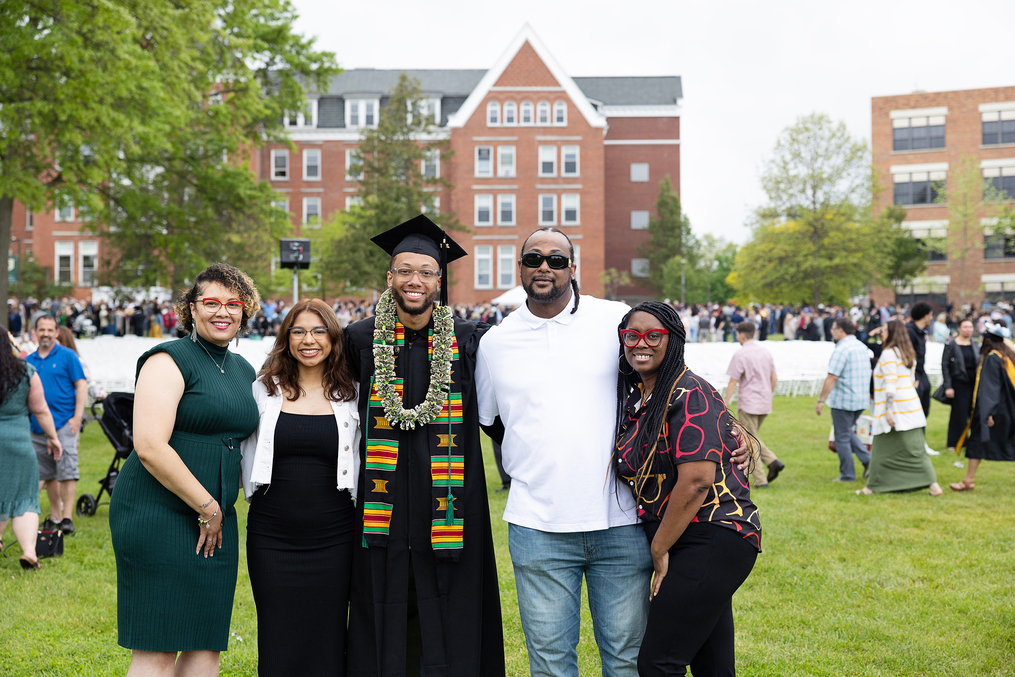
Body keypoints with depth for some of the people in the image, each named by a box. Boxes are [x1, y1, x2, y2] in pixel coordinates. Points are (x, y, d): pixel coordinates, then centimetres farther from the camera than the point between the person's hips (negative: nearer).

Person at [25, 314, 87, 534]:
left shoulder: (67, 356, 0)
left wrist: (77, 418, -12)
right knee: (47, 474, 11)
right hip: (38, 425, 5)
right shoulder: (28, 361, 12)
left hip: (64, 423, -5)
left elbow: (81, 386, -4)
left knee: (67, 471, -9)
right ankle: (55, 516, 21)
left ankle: (67, 518, -8)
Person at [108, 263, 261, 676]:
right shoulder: (169, 361, -8)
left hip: (215, 519, 7)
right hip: (158, 515, -7)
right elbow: (149, 447, -18)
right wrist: (207, 506, -13)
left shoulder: (243, 370, 15)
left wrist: (218, 511, 14)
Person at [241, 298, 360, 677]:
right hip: (271, 535, 1)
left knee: (326, 643, 5)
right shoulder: (264, 390, 5)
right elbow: (245, 453, 13)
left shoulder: (352, 395, 4)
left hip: (332, 538, 0)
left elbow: (365, 461, 9)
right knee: (277, 646, 5)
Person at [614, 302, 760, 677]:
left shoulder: (689, 396, -14)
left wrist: (659, 550, -12)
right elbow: (634, 472, 20)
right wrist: (660, 548, 10)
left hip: (712, 543, -9)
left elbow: (696, 481, -21)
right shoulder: (634, 397, 12)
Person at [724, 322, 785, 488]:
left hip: (748, 404, -7)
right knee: (753, 438, 21)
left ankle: (760, 480, 1)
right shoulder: (766, 352, 9)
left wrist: (725, 404, -9)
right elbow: (774, 378, 13)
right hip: (765, 404, 7)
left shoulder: (740, 354, -12)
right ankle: (773, 461, 2)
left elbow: (733, 382, -14)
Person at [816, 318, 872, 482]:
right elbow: (868, 374, 18)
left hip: (843, 400, -9)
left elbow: (832, 377, -21)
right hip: (861, 400, 9)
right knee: (848, 432, 22)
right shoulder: (862, 347, 11)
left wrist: (821, 400, -17)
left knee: (842, 438, 3)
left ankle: (847, 475, 9)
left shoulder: (842, 349, -17)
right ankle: (867, 459, 7)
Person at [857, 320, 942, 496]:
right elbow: (912, 381, 18)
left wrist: (888, 409, -21)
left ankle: (874, 486, 10)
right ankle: (933, 484, -2)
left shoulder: (888, 354, -11)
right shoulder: (909, 354, 15)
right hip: (911, 407, 8)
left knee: (882, 450, 2)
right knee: (915, 449, 6)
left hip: (895, 408, -8)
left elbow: (890, 383, -19)